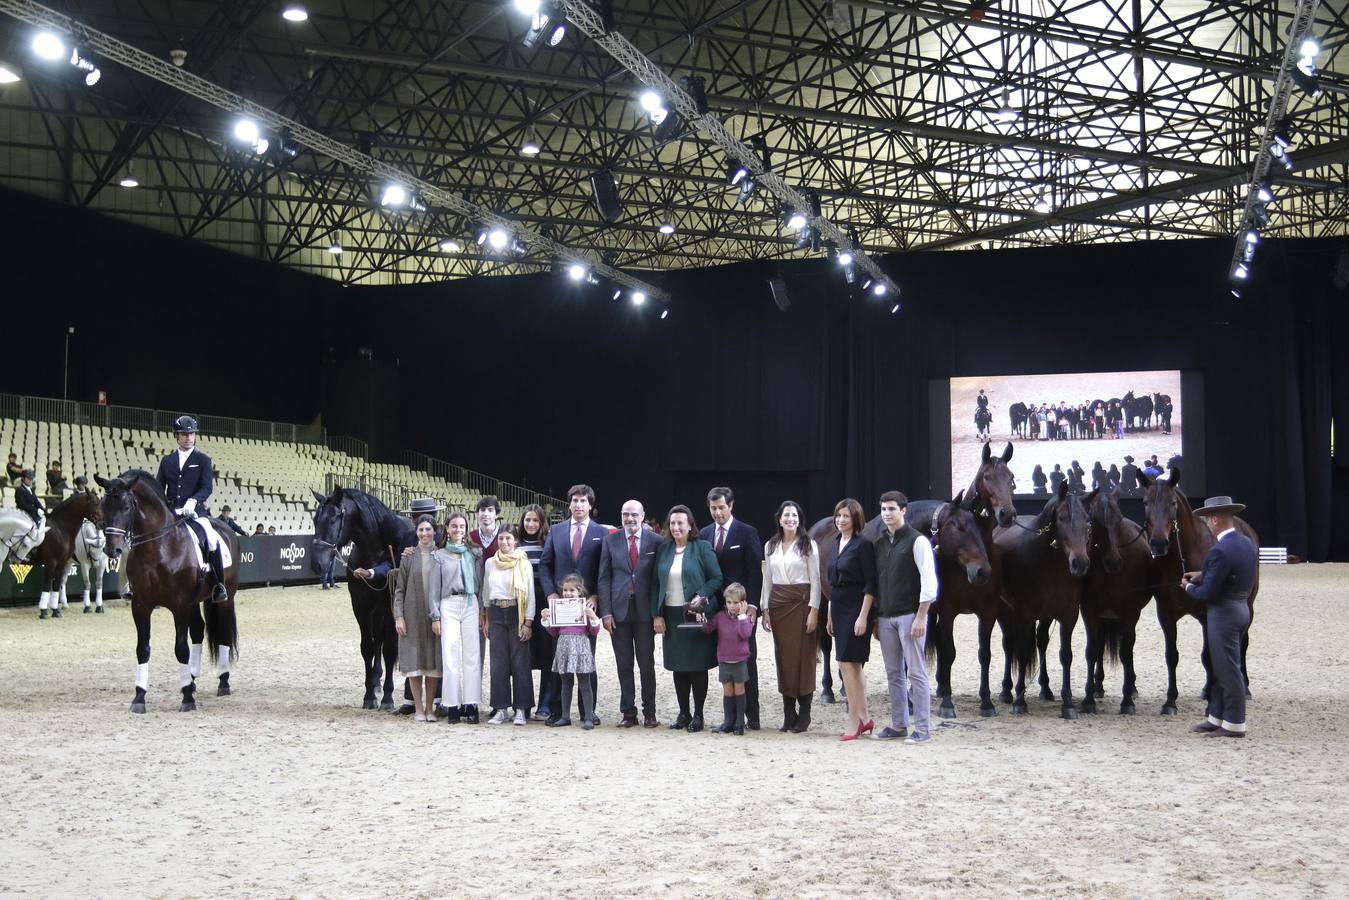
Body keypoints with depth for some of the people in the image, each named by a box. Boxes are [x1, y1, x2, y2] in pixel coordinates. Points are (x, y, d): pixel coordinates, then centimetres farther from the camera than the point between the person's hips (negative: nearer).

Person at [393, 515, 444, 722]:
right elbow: (400, 589, 5)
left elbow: (445, 587, 1)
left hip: (435, 616, 0)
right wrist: (398, 616, -5)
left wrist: (438, 616, -6)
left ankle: (430, 708, 15)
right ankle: (419, 709, 9)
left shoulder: (442, 557, 2)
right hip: (413, 616, 0)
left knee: (433, 662, 4)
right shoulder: (409, 557, 4)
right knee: (414, 661, 1)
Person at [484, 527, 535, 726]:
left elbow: (530, 595, -3)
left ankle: (520, 709, 3)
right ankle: (501, 708, 8)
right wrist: (486, 619, 12)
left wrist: (528, 623, -9)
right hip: (496, 614, 3)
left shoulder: (524, 563, -2)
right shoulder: (490, 563, 9)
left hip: (517, 614, -3)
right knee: (498, 662, 2)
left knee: (520, 661, -4)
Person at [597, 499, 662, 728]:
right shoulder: (611, 540, 5)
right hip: (619, 609, 1)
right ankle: (628, 712, 13)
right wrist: (605, 612, -4)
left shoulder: (655, 541, 1)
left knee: (647, 663, 4)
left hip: (645, 610, -1)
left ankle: (649, 713, 13)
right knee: (624, 664, 6)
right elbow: (604, 578, 4)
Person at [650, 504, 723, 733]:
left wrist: (701, 596, -19)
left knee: (698, 666, 1)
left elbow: (716, 578, -4)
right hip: (671, 617, 4)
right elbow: (656, 584, 9)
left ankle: (698, 715, 9)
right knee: (678, 667, 8)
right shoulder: (663, 550, 9)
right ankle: (683, 713, 17)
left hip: (696, 616, -4)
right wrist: (657, 615, 2)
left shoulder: (702, 548, -3)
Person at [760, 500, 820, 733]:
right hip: (778, 604, 4)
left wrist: (814, 610, -11)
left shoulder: (808, 545, -1)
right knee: (783, 658, 4)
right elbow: (767, 580, 13)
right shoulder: (771, 546, 11)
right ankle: (788, 714, 10)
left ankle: (804, 714, 4)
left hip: (802, 602, -4)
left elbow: (815, 580, -4)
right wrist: (765, 609, 7)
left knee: (803, 657, -3)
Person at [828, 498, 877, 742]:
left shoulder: (863, 544, -12)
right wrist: (830, 615, 17)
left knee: (847, 663, -7)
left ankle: (854, 722, 1)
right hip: (839, 610, 8)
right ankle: (865, 719, 20)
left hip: (855, 610, -8)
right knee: (853, 666, 12)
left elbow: (870, 584, -15)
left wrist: (863, 616, -19)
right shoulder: (837, 543, 12)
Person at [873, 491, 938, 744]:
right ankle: (898, 725, 20)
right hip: (885, 617, 6)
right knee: (893, 673, 11)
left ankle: (923, 729, 1)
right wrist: (876, 618, 12)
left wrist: (920, 618, -15)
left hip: (909, 616, -6)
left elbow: (928, 581, -11)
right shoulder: (879, 543, 12)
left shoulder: (917, 541, -7)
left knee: (916, 672, -4)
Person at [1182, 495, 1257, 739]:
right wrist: (1202, 575, 10)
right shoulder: (1247, 543, 6)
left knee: (1229, 670, 1)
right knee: (1220, 667, 18)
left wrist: (1189, 586, -2)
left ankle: (1235, 724, 9)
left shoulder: (1220, 551, -23)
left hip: (1223, 613, -10)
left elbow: (1207, 593, -22)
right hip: (1241, 607, 10)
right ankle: (1217, 717, 27)